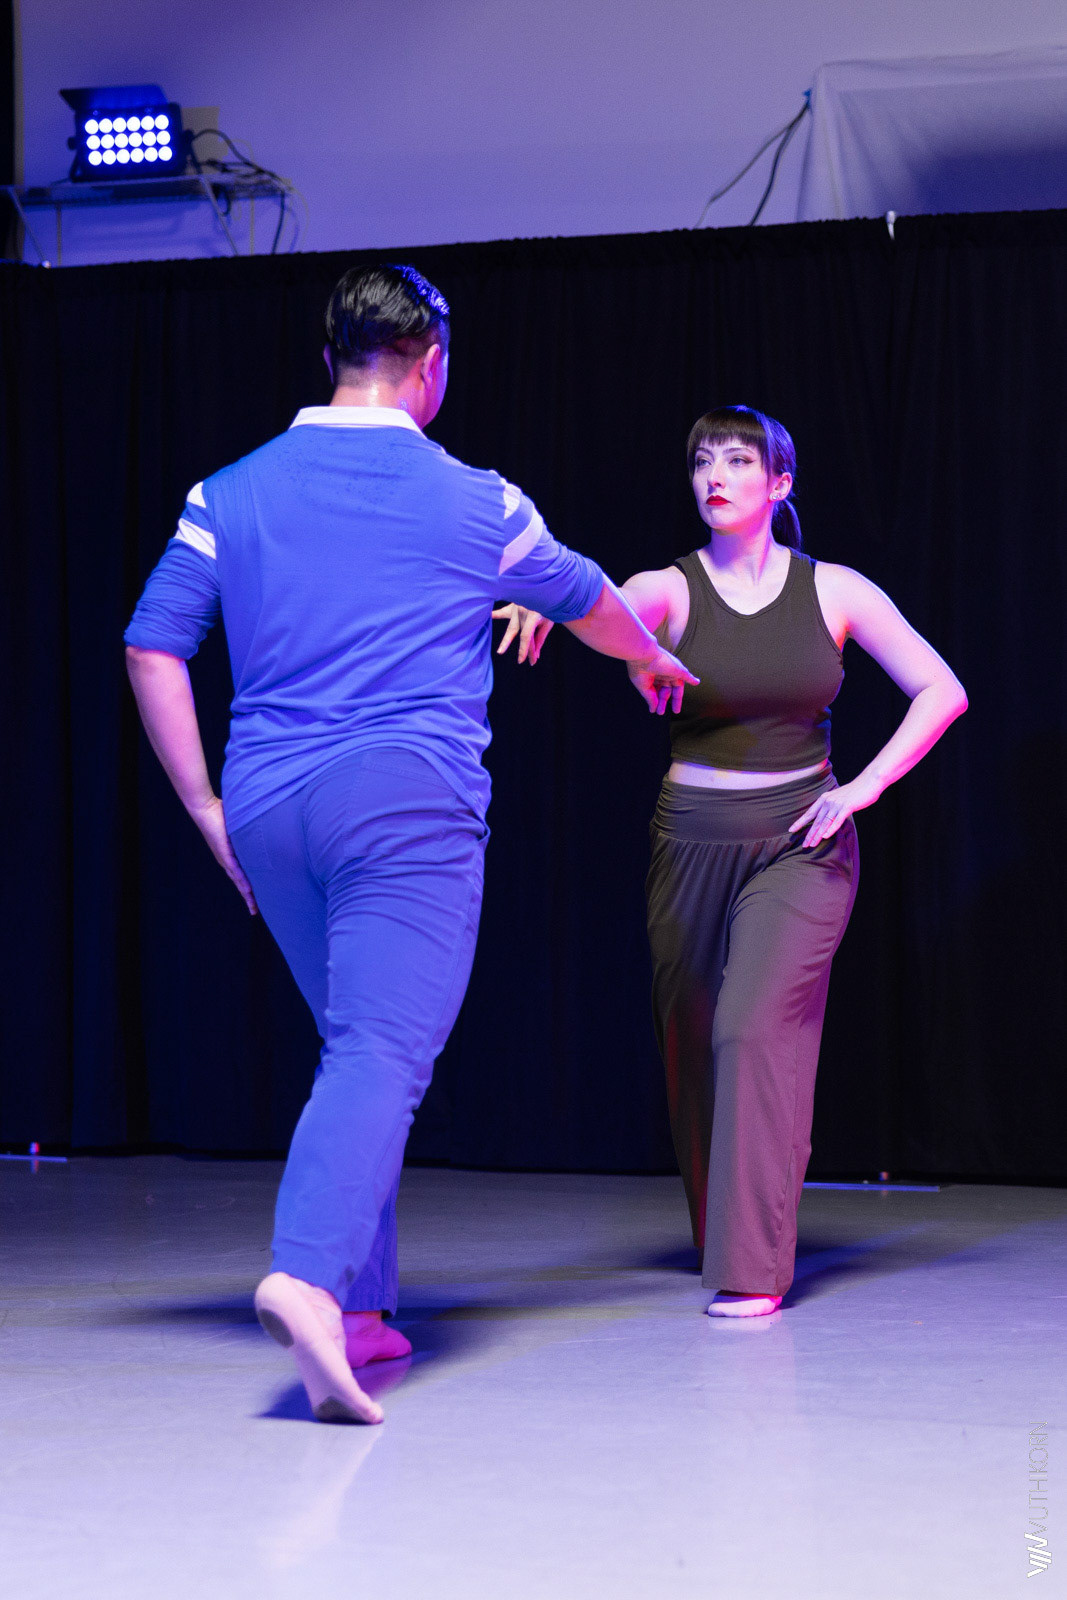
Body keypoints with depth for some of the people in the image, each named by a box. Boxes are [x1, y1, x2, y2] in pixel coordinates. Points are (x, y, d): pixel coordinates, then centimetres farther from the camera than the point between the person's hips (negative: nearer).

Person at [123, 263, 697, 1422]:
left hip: (268, 806, 5)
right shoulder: (475, 502, 5)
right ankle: (310, 1276, -35)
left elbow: (152, 647, 6)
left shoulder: (231, 493, 10)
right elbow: (587, 601, 22)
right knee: (384, 1053, -13)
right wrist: (655, 663, 43)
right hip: (409, 803, -4)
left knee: (356, 1045, 18)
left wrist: (208, 808, 11)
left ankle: (361, 1309, 19)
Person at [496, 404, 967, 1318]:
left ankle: (755, 1269, -13)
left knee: (756, 1029, -17)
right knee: (692, 1044, 9)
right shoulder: (670, 590, -3)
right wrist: (544, 604, -50)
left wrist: (865, 786, -9)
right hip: (693, 844, 2)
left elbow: (942, 691, 2)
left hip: (801, 844, -2)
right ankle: (719, 1235, 32)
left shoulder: (834, 591, 0)